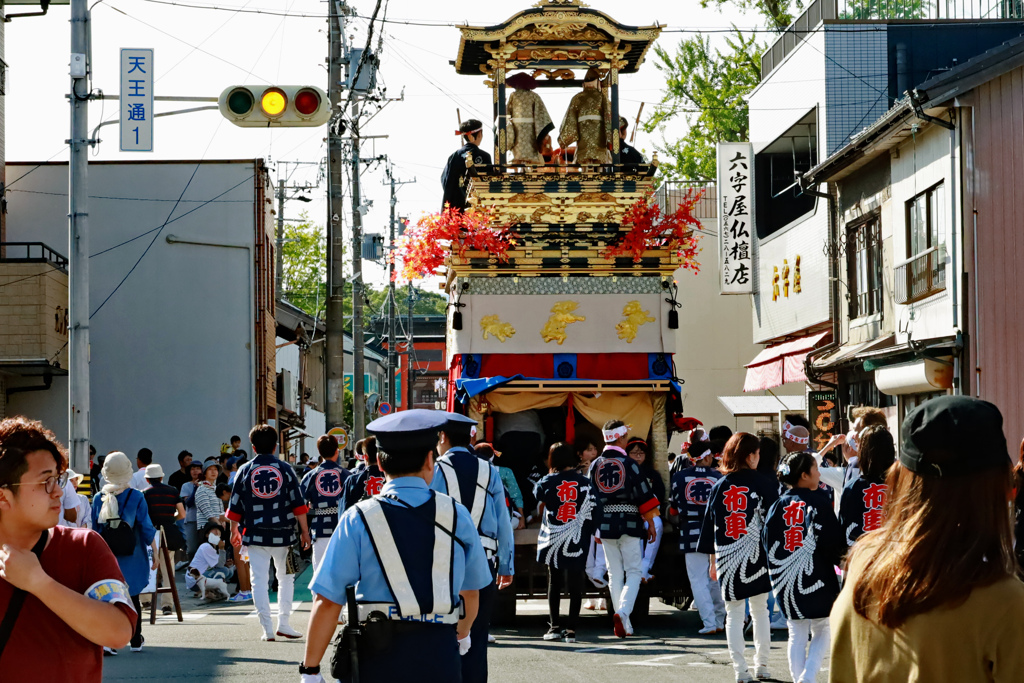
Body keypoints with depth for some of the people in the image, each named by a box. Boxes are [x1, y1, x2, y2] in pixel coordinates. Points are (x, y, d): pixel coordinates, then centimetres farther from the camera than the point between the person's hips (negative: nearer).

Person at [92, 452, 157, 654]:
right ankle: (136, 641, 23)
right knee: (133, 598, 14)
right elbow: (147, 529, -5)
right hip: (132, 558, -1)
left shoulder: (99, 498, -2)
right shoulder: (136, 497, -8)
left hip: (107, 557, 1)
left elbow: (95, 530, 5)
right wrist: (154, 552, 6)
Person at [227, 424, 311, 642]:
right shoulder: (285, 469, -1)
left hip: (255, 534, 0)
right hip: (283, 534, 0)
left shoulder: (245, 470, 1)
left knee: (259, 580, 3)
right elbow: (298, 503, -2)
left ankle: (267, 628, -2)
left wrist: (234, 531, 17)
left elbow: (235, 506, 4)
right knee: (286, 577, 15)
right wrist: (304, 531, 4)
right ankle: (284, 623, 9)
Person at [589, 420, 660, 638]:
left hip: (605, 525, 4)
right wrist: (651, 523, 4)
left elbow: (590, 499, 8)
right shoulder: (629, 464, -9)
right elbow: (645, 497, -7)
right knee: (634, 572, 3)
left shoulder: (595, 465, 3)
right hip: (629, 524, -4)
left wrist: (595, 528, 18)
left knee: (615, 575, 12)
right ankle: (623, 611, -18)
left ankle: (623, 624, 14)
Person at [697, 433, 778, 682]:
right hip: (757, 557, -1)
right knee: (760, 610, 12)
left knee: (734, 615, 5)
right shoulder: (762, 483, -4)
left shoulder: (719, 487, 3)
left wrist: (713, 560, 15)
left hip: (727, 559, 1)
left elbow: (710, 524, 7)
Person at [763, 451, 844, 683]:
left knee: (797, 635, 13)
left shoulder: (779, 505, 2)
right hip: (817, 578, -3)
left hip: (787, 579, 4)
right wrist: (841, 560, 5)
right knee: (822, 631, 10)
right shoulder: (819, 502, -10)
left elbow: (767, 540, 2)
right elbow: (832, 540, -13)